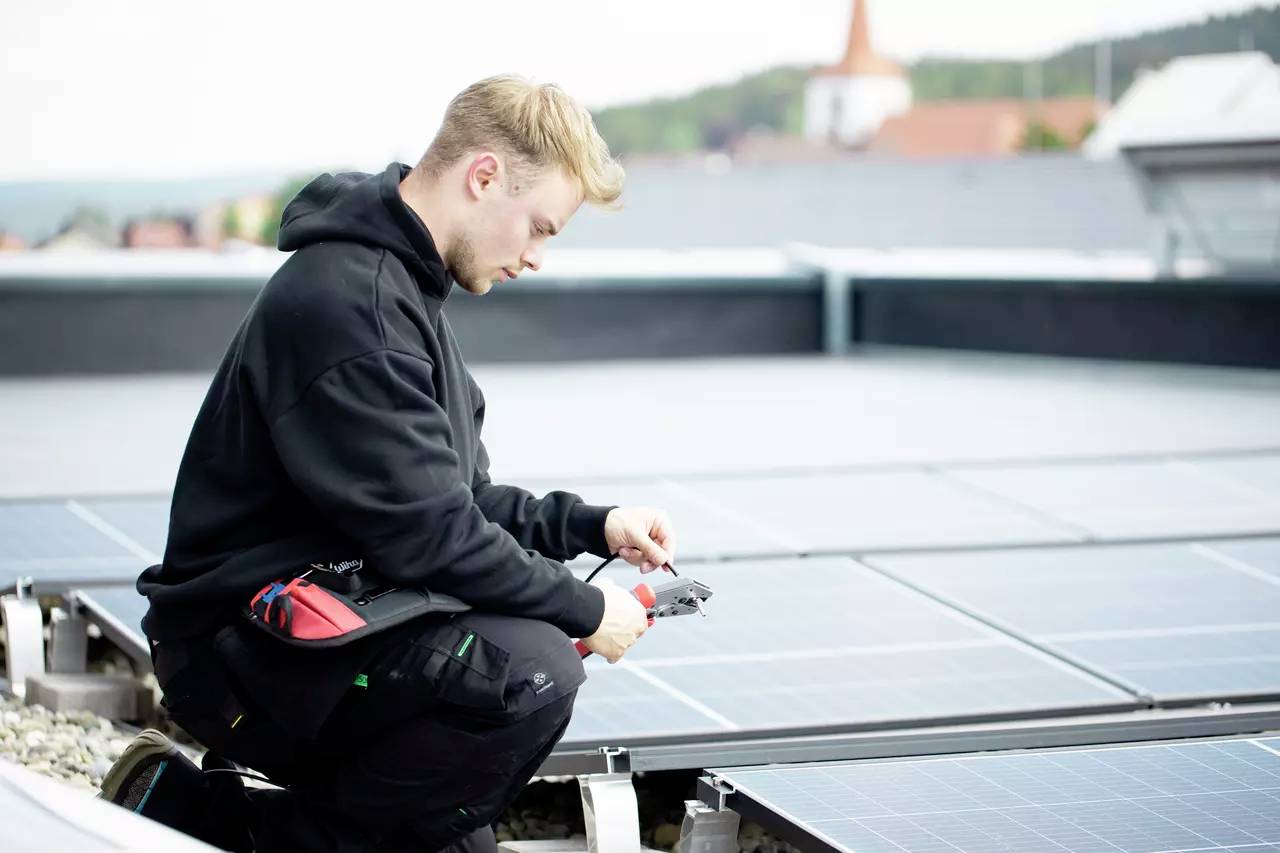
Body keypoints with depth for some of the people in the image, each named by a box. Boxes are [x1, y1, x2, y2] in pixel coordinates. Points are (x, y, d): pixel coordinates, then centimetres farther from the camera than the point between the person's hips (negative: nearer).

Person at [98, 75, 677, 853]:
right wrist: (583, 609, -15)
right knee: (530, 671, -29)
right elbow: (425, 535, -25)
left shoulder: (404, 290, 14)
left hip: (323, 625, 11)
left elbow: (462, 503, 19)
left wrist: (590, 524, 6)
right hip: (245, 653, -11)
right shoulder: (345, 300, -21)